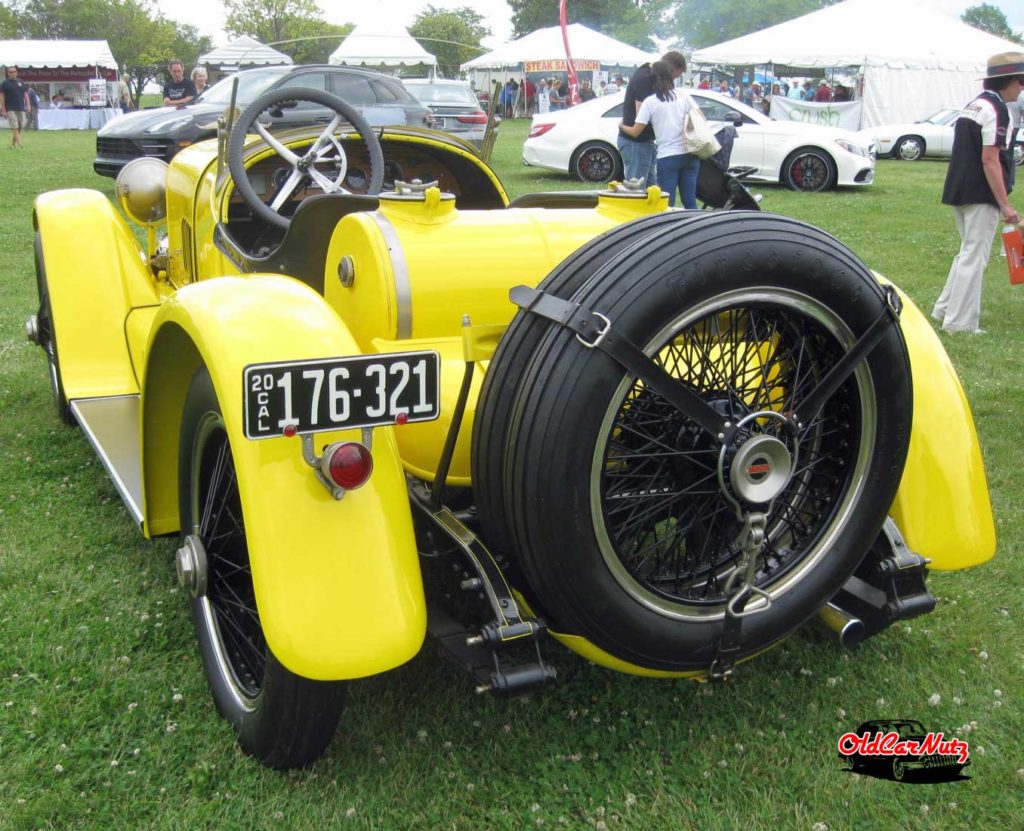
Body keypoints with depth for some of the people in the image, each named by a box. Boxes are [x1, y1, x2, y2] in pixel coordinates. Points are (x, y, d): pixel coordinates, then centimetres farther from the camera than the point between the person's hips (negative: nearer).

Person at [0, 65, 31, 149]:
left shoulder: (21, 82, 14)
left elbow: (25, 94, 15)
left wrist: (28, 105, 1)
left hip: (21, 109, 4)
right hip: (11, 109, -4)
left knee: (20, 127, 3)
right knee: (15, 127, -11)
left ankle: (13, 143, 16)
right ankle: (20, 145, -15)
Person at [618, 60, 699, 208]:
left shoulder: (650, 101, -3)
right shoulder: (683, 95, 6)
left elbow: (635, 132, -4)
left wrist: (622, 126, 16)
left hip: (667, 157, -3)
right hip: (689, 155, 3)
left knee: (668, 204, 3)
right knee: (690, 201, 9)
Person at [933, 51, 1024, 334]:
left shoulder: (973, 106, 15)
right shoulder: (996, 109, -13)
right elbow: (990, 160, -19)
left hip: (959, 191, 9)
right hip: (981, 195, -9)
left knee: (968, 253, 19)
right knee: (974, 258, -4)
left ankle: (944, 310, 23)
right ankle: (960, 323, -1)